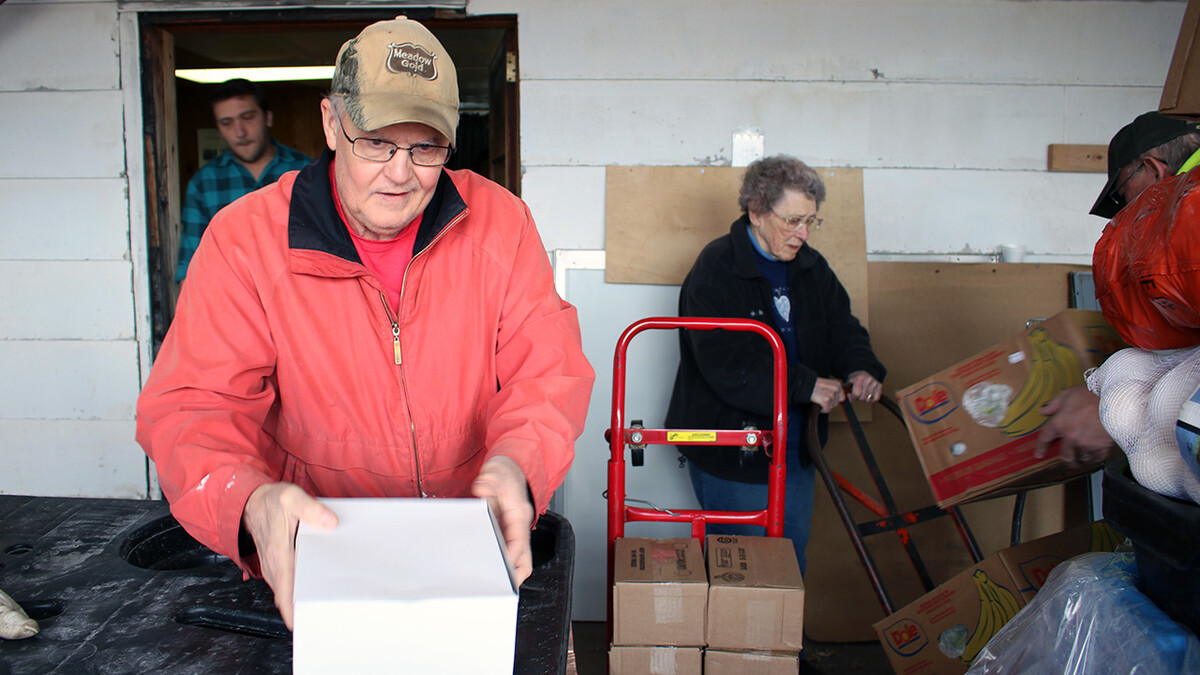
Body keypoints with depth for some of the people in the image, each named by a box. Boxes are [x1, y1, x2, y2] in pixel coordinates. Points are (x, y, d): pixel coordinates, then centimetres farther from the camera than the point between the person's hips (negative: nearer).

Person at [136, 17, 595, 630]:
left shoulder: (500, 222, -4)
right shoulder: (243, 239, -8)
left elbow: (549, 370, -5)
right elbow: (191, 407, -11)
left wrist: (517, 461, -28)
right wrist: (251, 502, -34)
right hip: (317, 537, 1)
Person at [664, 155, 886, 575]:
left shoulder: (810, 266, 8)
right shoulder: (715, 270, -16)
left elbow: (841, 324, 11)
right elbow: (727, 366, -24)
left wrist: (860, 367, -11)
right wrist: (805, 386, -26)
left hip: (796, 446, 7)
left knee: (792, 564, 18)